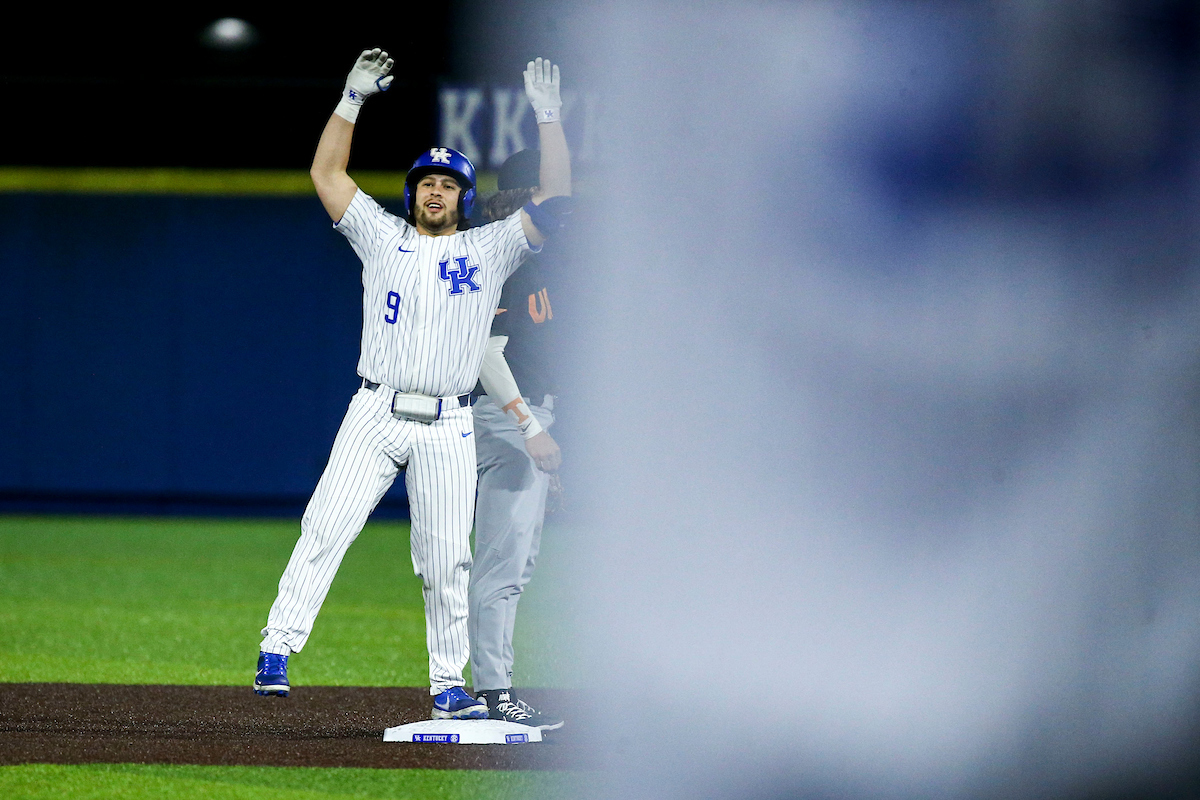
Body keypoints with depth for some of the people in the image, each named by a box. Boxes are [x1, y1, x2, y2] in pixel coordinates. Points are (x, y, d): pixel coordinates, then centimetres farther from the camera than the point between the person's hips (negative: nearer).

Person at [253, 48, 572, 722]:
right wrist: (352, 98, 4)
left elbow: (555, 201, 2)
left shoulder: (489, 251, 10)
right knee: (326, 527, -13)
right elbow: (326, 174, 11)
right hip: (375, 415, 0)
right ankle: (277, 651, -16)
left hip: (448, 430, 0)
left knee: (447, 559, 0)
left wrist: (549, 116, -3)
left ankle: (449, 685, 8)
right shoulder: (383, 237, 13)